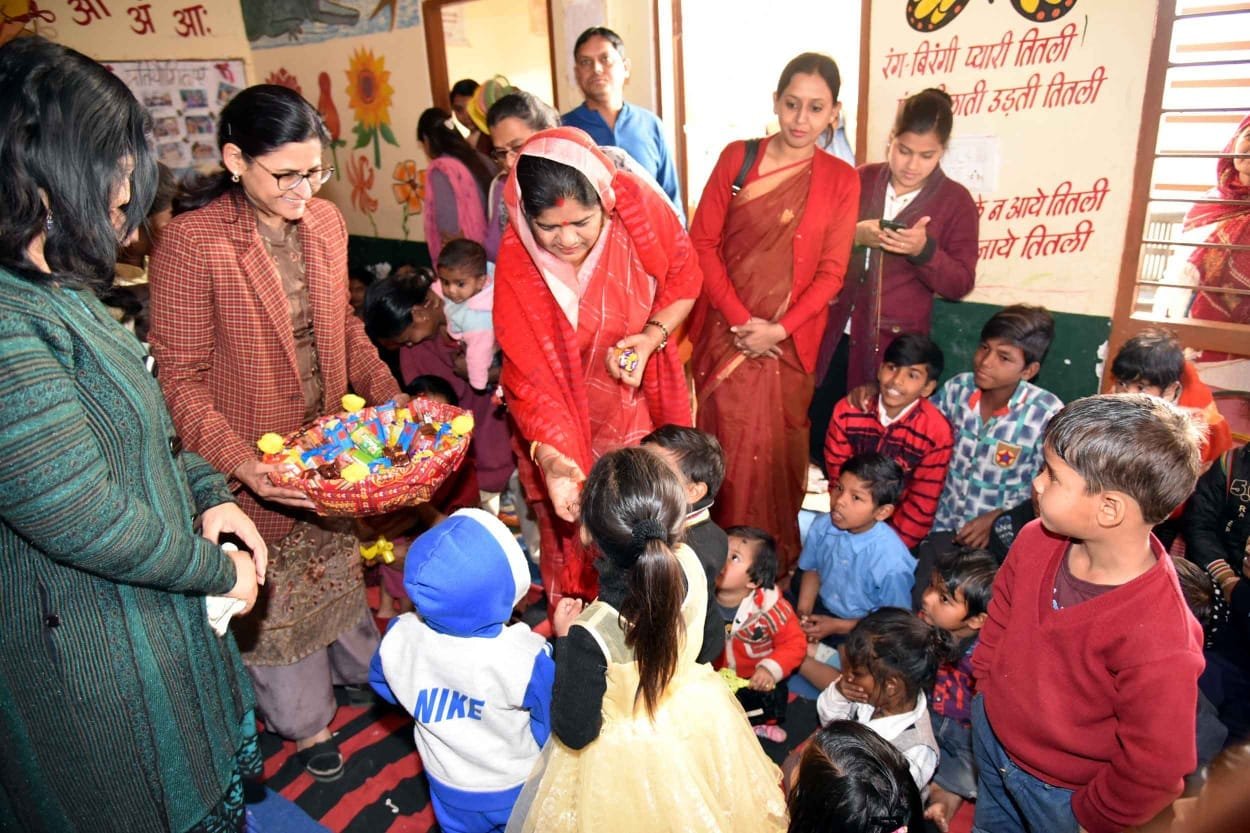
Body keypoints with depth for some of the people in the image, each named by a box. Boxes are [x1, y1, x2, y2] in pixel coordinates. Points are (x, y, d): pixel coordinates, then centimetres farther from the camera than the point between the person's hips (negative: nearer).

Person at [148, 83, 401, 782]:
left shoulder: (325, 221, -4)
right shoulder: (192, 242, -22)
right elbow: (182, 378, -18)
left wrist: (391, 397, -4)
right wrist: (241, 464, -29)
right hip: (257, 466, -5)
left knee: (338, 562, 26)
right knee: (276, 593, 16)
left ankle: (362, 663, 53)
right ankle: (304, 718, 41)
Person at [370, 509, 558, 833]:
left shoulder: (399, 639, -27)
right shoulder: (525, 658, -39)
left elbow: (383, 684, -2)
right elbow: (557, 727, -22)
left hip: (449, 788, 3)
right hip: (519, 789, -2)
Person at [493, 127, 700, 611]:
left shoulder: (637, 206, -21)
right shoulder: (517, 262, -25)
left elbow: (683, 279, -4)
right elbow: (530, 379, -24)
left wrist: (653, 335, -21)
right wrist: (550, 457, -38)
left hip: (643, 396, 2)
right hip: (570, 416, -1)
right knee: (577, 537, 12)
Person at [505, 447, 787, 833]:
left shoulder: (590, 635, -38)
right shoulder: (690, 564, -26)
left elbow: (575, 733, -22)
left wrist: (564, 643, -14)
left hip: (626, 757, -4)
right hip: (699, 718, 4)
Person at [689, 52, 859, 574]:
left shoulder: (840, 179, 2)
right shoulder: (737, 158, 2)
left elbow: (831, 272, -1)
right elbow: (703, 242, -2)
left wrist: (778, 330, -12)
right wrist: (739, 318, -11)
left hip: (788, 340, 0)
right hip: (726, 330, 0)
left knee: (777, 446, 6)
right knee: (726, 444, 3)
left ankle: (777, 562, 24)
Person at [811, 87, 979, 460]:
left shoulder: (956, 201, -1)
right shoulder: (861, 179, 6)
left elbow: (960, 283, -3)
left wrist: (924, 251, -20)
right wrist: (855, 236, -15)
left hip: (893, 344, -2)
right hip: (834, 335, 2)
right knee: (817, 432, 6)